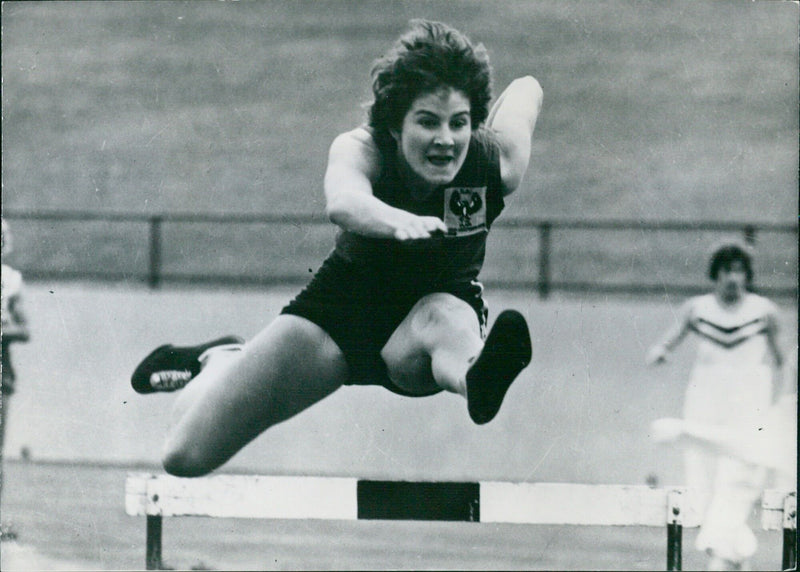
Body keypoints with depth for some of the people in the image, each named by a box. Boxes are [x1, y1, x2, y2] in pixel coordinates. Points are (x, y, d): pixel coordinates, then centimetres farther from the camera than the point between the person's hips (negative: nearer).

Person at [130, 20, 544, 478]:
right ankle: (220, 361, 30)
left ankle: (478, 382, -75)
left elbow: (527, 88, 1)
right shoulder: (361, 148, -28)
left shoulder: (495, 163, -24)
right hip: (344, 307, 0)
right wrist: (399, 221, -75)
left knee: (445, 318, -41)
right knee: (186, 457, -3)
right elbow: (343, 203, -56)